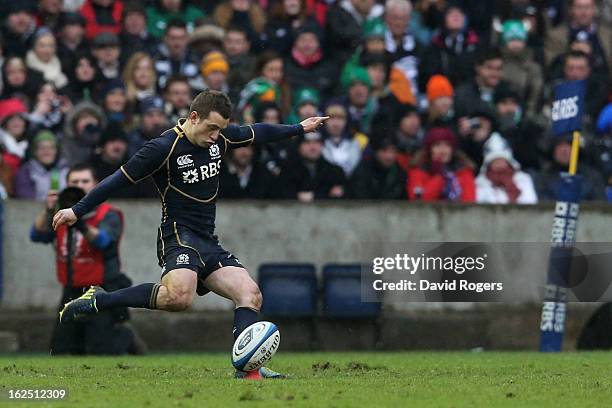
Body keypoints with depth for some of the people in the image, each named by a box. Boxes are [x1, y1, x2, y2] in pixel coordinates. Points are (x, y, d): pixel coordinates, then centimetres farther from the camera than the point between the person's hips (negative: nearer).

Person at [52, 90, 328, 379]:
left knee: (250, 295, -5)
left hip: (208, 242, 8)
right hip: (178, 236, -8)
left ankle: (246, 368, -6)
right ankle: (99, 301, -21)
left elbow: (256, 133, 26)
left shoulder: (220, 138, 7)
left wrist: (298, 129, 38)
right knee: (179, 296, -34)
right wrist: (78, 211, -6)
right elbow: (121, 179, -10)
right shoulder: (164, 147, -14)